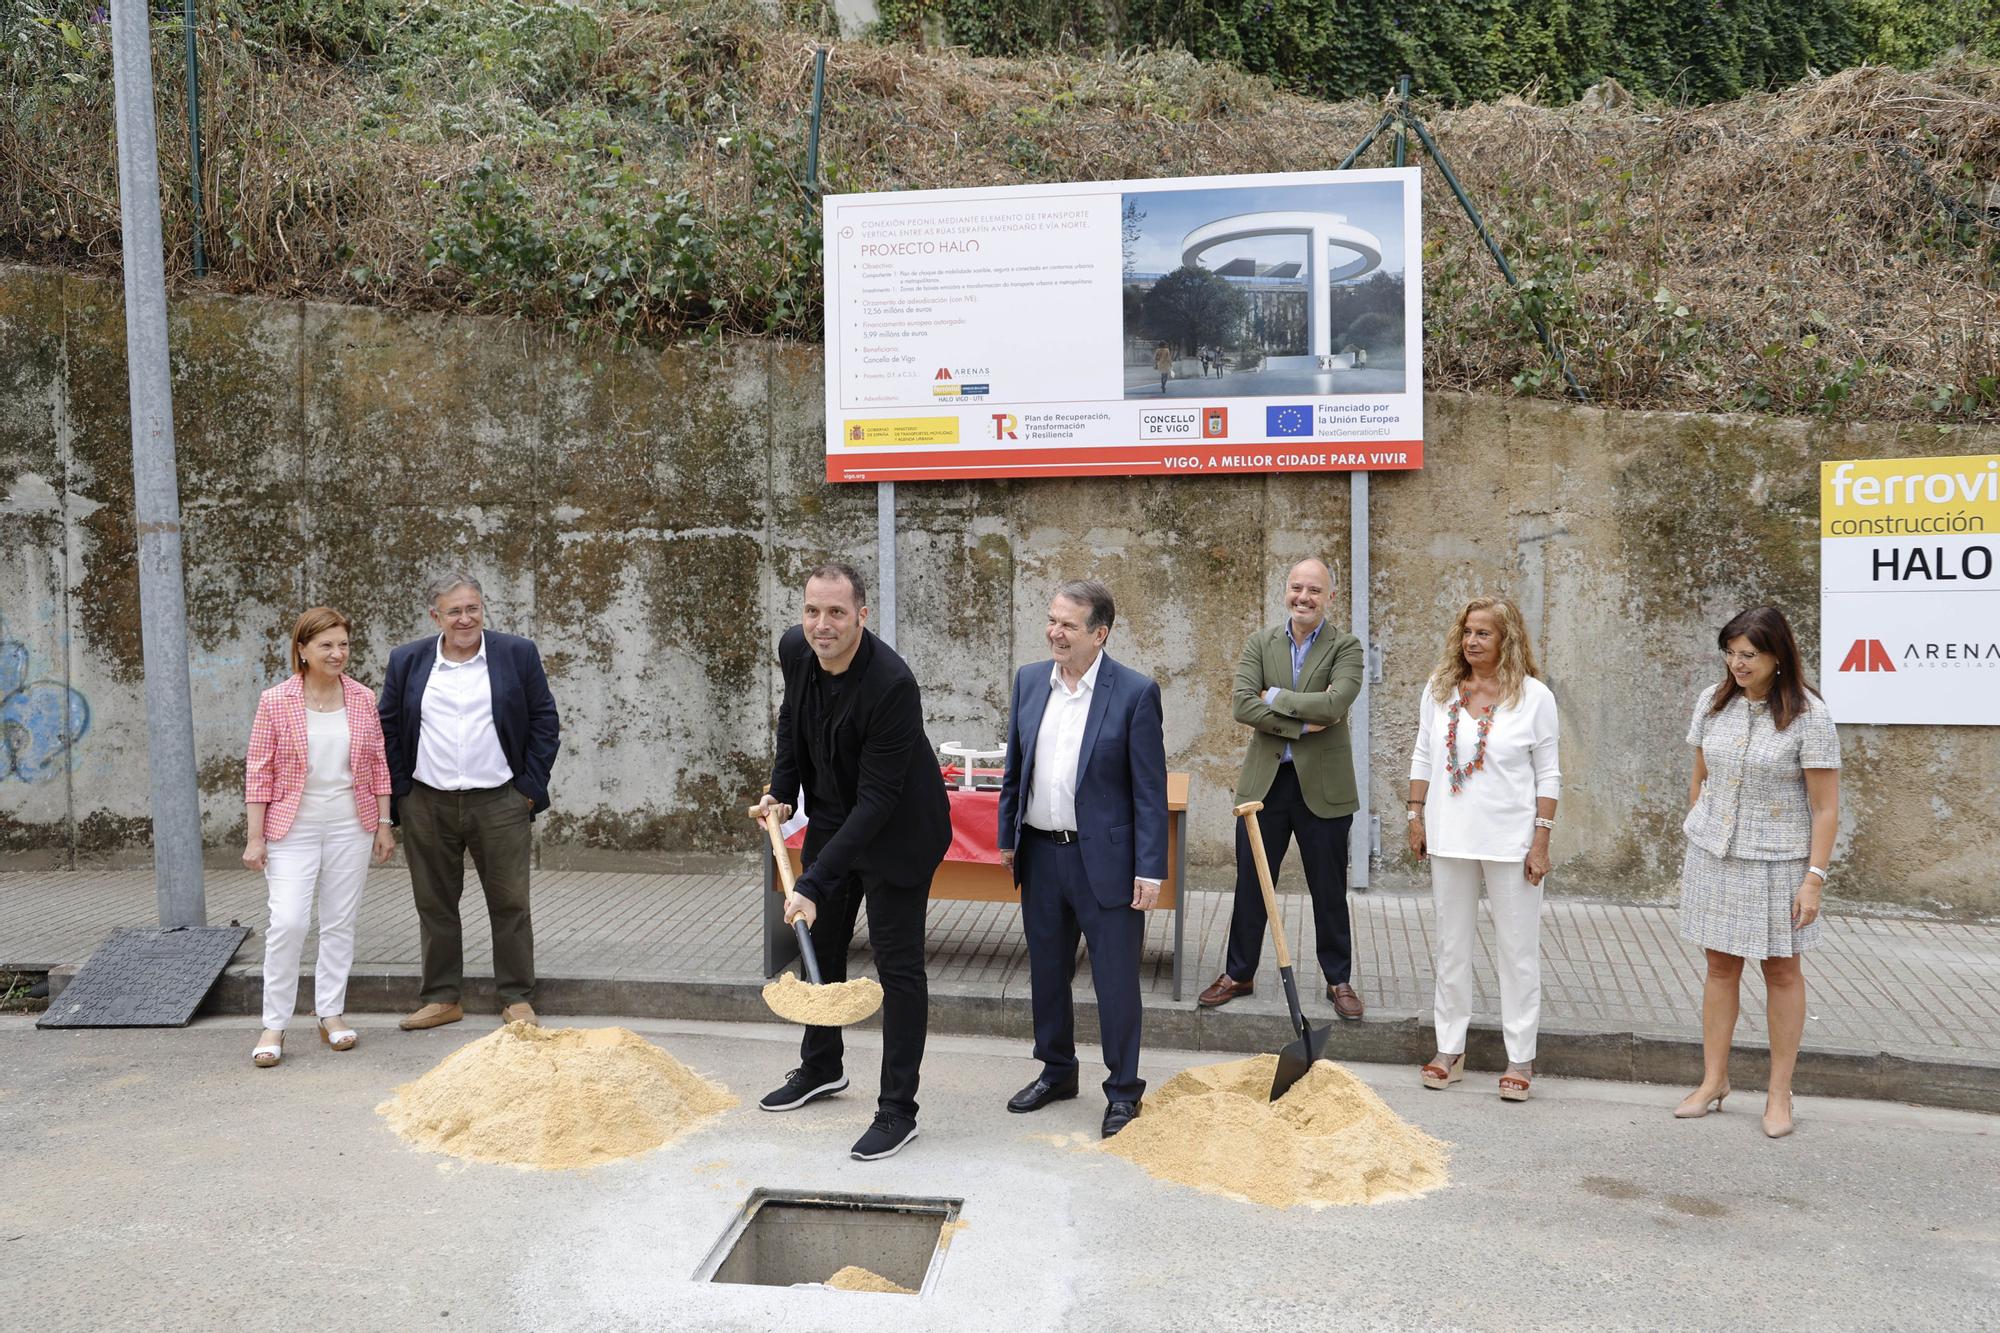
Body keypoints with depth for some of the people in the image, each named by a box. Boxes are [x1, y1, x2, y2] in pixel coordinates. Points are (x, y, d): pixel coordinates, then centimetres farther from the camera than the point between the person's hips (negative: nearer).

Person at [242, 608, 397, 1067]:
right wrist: (254, 838, -6)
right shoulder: (275, 701, -6)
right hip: (293, 828, -3)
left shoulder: (363, 698, 2)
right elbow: (258, 772, -4)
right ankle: (274, 1025, 3)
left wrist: (384, 823, 6)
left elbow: (378, 765, 8)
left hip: (351, 826, 3)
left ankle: (331, 1015, 20)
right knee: (287, 923, -9)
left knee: (340, 922, 9)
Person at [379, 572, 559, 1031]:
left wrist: (531, 787, -2)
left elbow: (545, 722, 3)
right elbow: (388, 730, 9)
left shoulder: (518, 654, 0)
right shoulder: (407, 662, 5)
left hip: (499, 804, -2)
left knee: (510, 903, 3)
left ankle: (516, 999, 14)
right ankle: (443, 998, 21)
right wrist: (399, 792, 3)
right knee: (435, 905, 9)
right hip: (426, 807, 2)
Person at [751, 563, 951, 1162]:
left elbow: (877, 799, -33)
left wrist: (814, 883, -35)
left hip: (895, 828, -7)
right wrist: (781, 792, 4)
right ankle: (820, 1067, 40)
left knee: (897, 963, -3)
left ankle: (898, 1111, 8)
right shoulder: (795, 650, -12)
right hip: (831, 815, 8)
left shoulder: (892, 684, -34)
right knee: (819, 942, 19)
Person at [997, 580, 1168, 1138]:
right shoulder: (1029, 680, 4)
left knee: (1116, 979, 4)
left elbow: (1150, 790, -10)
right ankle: (1057, 1071, 36)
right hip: (1040, 855, 5)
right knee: (1047, 972, 17)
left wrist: (1150, 870, -13)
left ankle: (1123, 1090, 20)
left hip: (1103, 859, -5)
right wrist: (1007, 837, 12)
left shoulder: (1136, 692, -11)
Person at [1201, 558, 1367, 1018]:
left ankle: (1339, 980, 25)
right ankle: (1238, 974, 25)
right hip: (1265, 782, 2)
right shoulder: (1260, 642, 4)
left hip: (1322, 786, -2)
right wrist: (1302, 723, -17)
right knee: (1250, 885, 10)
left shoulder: (1345, 647, -3)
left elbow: (1335, 703, -20)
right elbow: (1242, 706, -9)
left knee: (1329, 890, 9)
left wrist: (1275, 697, -14)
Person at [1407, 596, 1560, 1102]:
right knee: (1452, 945, 12)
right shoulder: (1440, 689, 3)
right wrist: (1416, 818, 6)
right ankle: (1450, 1049, 23)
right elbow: (1422, 758, 10)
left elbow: (1548, 775, -3)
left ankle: (1520, 1058, 15)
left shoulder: (1534, 696, -6)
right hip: (1449, 837, 3)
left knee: (1518, 947, 4)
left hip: (1510, 841, -3)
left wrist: (1541, 840, -7)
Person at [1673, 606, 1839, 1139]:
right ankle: (1713, 1081, 20)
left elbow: (1825, 807, -11)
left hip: (1777, 860, -4)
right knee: (1720, 966, 10)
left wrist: (1815, 878, -15)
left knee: (1781, 972, 7)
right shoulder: (1713, 701, 2)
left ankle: (1779, 1094, 17)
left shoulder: (1808, 715, -12)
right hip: (1713, 854, 4)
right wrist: (1693, 845, 13)